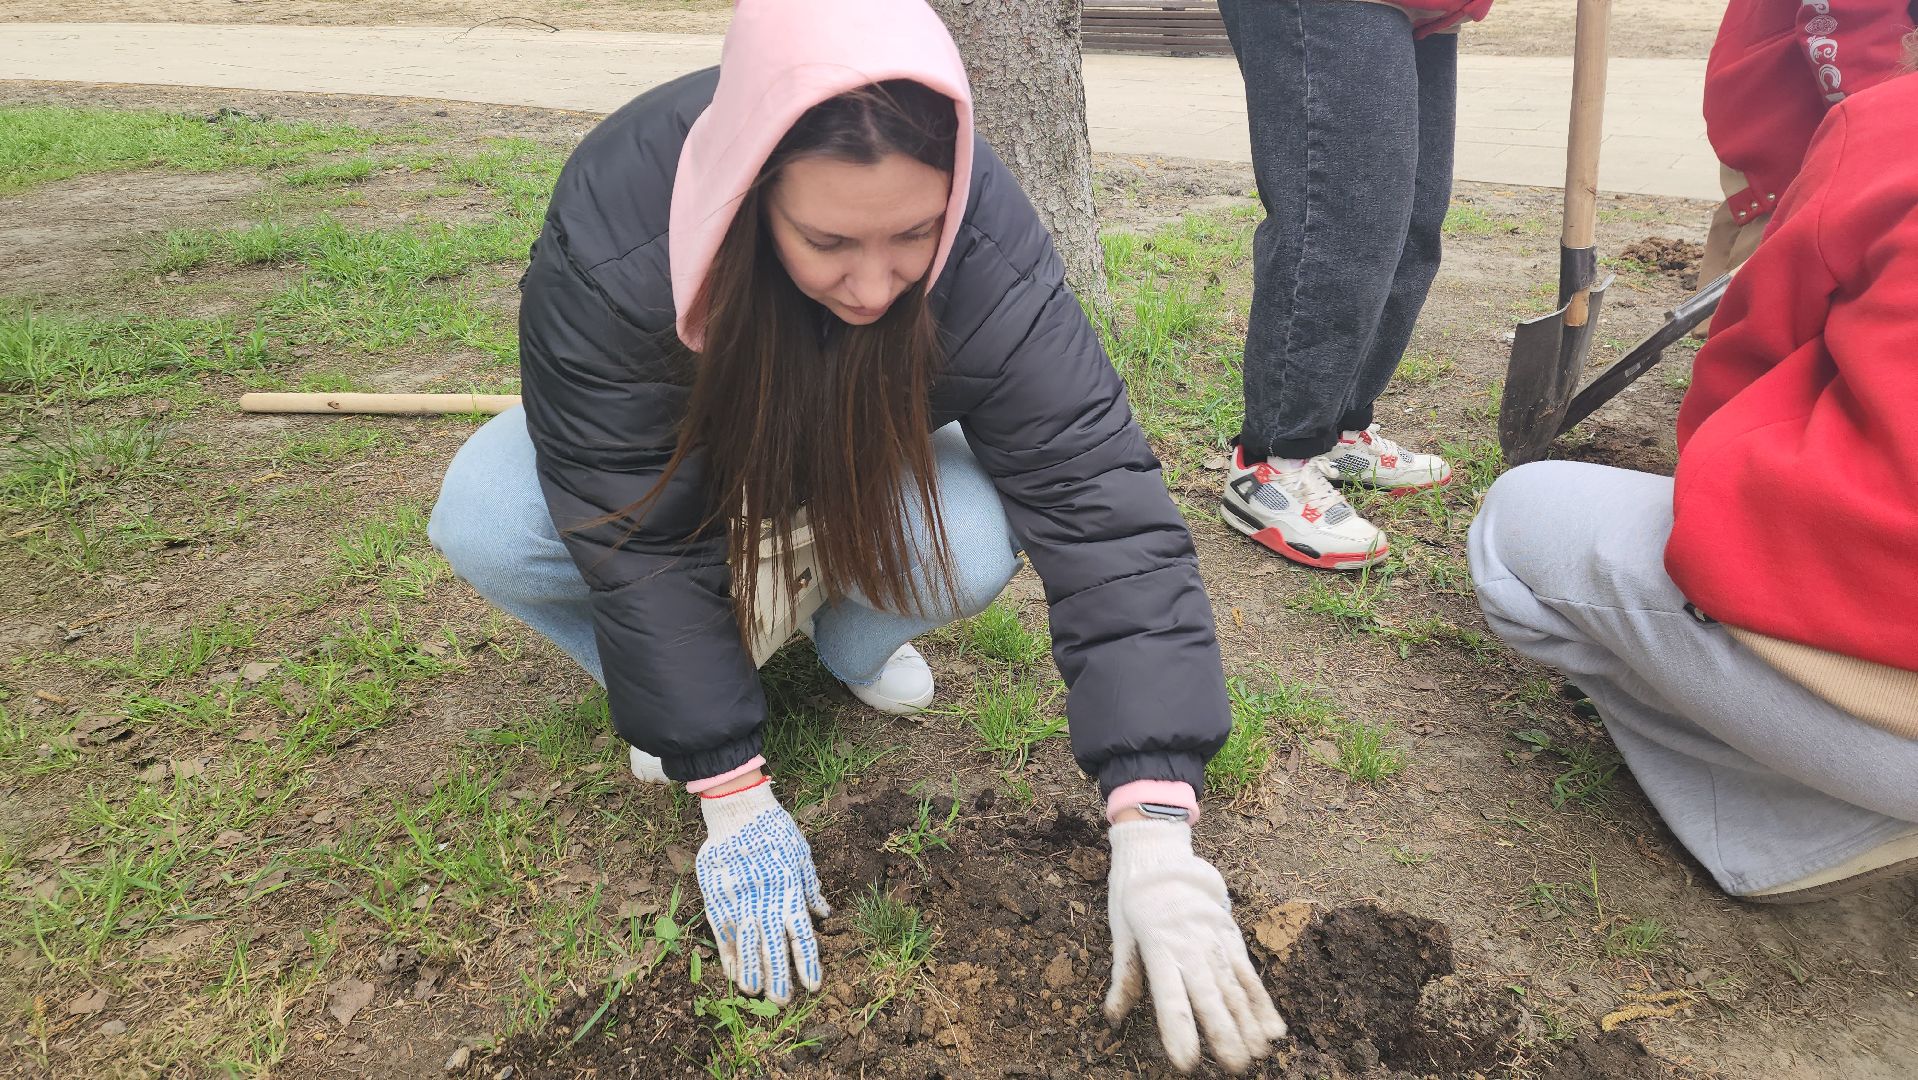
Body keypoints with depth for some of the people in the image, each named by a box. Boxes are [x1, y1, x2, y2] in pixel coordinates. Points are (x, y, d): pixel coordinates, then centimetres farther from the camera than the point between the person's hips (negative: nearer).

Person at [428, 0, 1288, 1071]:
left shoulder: (990, 249, -35)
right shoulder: (612, 226, -36)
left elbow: (1102, 506, -38)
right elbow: (641, 534, -31)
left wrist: (1154, 829, -45)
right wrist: (731, 798, -30)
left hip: (861, 454, 1)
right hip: (670, 445, 0)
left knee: (974, 547, -31)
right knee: (483, 525, -28)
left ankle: (852, 636, 4)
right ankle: (663, 672, 1)